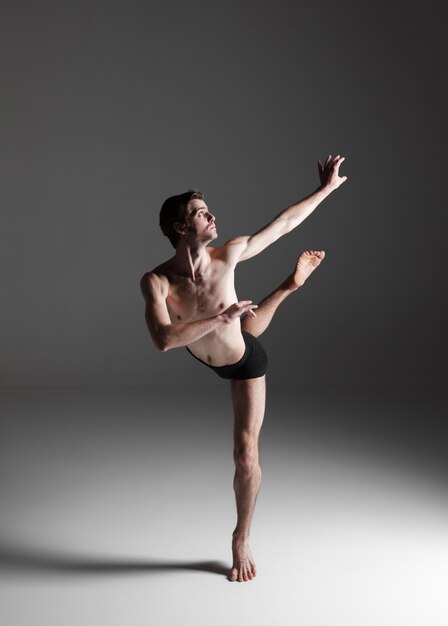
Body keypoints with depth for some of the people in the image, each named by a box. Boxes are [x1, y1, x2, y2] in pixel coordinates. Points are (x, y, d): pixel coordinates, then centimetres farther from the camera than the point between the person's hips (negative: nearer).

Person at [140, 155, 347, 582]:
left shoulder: (228, 254, -31)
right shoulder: (157, 281, -35)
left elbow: (285, 222, -19)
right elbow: (163, 340, -50)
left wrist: (326, 188, -15)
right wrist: (222, 317, -50)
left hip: (245, 362, -1)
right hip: (204, 357, 2)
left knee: (246, 456, -1)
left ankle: (241, 541, 24)